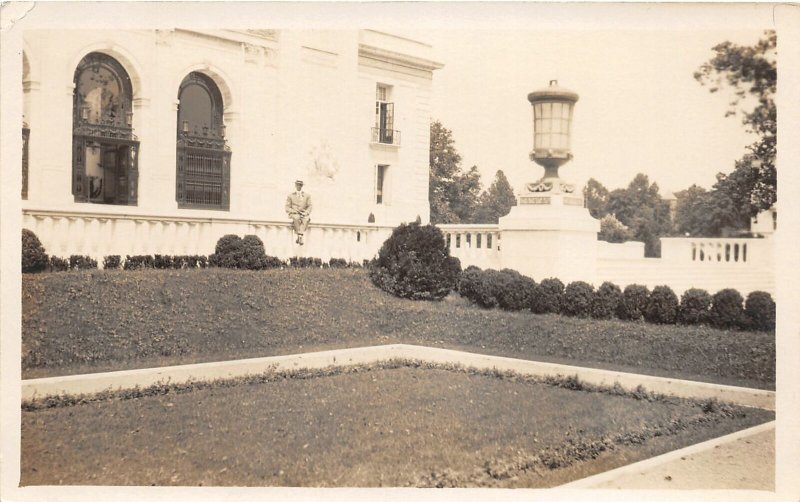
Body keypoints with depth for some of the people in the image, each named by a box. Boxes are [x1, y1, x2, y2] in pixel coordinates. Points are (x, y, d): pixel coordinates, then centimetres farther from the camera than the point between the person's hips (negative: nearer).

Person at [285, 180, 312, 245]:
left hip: (304, 214, 1)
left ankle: (300, 236, -47)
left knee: (306, 219, -36)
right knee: (296, 218, -37)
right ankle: (300, 237, -40)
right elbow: (287, 208, 9)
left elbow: (309, 207, 11)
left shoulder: (307, 196, 19)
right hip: (294, 214, -1)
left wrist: (305, 213, -10)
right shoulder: (290, 196, 16)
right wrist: (295, 212, -10)